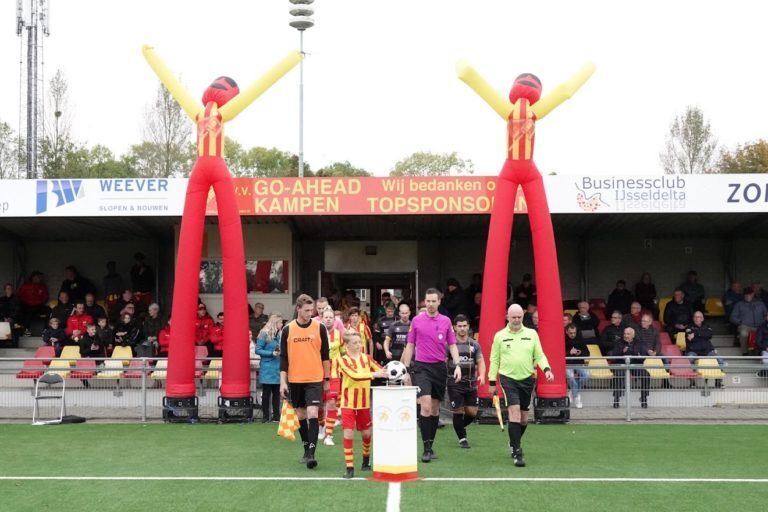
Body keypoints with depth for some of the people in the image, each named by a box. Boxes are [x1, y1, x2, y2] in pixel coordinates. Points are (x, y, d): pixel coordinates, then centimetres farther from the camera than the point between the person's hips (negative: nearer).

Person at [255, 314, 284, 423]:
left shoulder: (280, 335, 10)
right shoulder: (264, 334, -9)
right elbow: (257, 350, -10)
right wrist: (272, 353, -17)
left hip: (277, 368, 6)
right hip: (267, 368, -6)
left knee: (276, 392, 8)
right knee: (266, 392, 1)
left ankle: (276, 415, 15)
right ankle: (265, 416, 7)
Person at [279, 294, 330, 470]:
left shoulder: (319, 328, -2)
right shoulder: (288, 330, 0)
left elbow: (325, 355, 4)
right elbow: (283, 357, 3)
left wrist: (327, 379, 5)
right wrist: (283, 381, -3)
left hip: (315, 379, -2)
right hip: (294, 380, 2)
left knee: (312, 414, -13)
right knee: (301, 415, 11)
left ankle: (311, 453, -13)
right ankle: (306, 449, 25)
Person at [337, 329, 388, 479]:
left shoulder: (366, 358, 4)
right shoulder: (343, 360, -10)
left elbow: (381, 371, -5)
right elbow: (354, 376, -25)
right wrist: (373, 374, -33)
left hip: (364, 403, 4)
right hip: (348, 403, -4)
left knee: (366, 433, 14)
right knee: (348, 433, -9)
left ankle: (366, 461, 36)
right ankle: (349, 468, -4)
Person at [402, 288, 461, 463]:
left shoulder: (446, 321, 5)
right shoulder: (416, 321, 2)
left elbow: (452, 345, 8)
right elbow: (409, 346, 6)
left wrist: (457, 365, -5)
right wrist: (406, 370, 3)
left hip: (440, 368, 3)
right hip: (421, 367, -3)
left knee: (435, 408, 9)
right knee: (426, 406, -14)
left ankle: (431, 445, 19)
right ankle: (426, 448, -10)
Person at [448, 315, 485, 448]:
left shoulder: (475, 345, 8)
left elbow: (480, 362, 7)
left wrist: (482, 375, -11)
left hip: (471, 383, 3)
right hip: (455, 384, -3)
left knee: (472, 412, 4)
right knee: (458, 411, -1)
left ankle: (460, 427, 32)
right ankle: (462, 438, 14)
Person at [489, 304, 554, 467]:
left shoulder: (532, 334, 6)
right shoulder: (499, 336, 3)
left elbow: (539, 355, 7)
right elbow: (494, 360, 7)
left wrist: (546, 369, -11)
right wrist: (492, 382, 6)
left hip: (527, 379, 3)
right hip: (508, 379, -3)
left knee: (523, 417, 10)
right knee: (514, 413, -16)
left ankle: (514, 443, 36)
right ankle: (517, 453, -14)